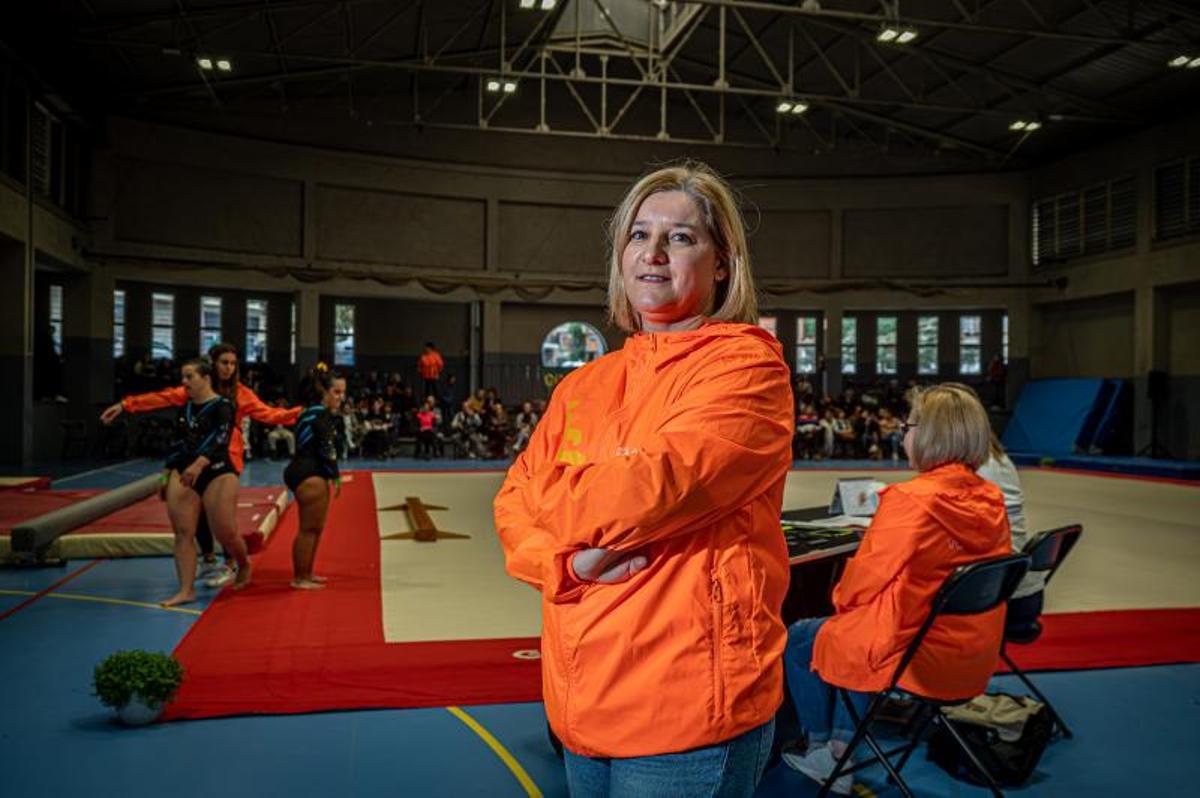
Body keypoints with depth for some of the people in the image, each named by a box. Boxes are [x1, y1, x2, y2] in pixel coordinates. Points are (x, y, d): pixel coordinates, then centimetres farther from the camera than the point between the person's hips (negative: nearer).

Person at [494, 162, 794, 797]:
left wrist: (546, 492, -6)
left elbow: (649, 490, -24)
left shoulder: (745, 366, -11)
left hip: (687, 713, -6)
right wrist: (570, 561, -15)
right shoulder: (584, 385, 9)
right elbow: (514, 508, 6)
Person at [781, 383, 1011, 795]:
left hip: (918, 660, -7)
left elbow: (865, 580, -16)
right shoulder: (991, 501, -1)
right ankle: (842, 748, 34)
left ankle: (821, 747, 31)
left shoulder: (909, 500, -23)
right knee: (858, 632, 31)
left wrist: (840, 598, 7)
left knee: (798, 640, 15)